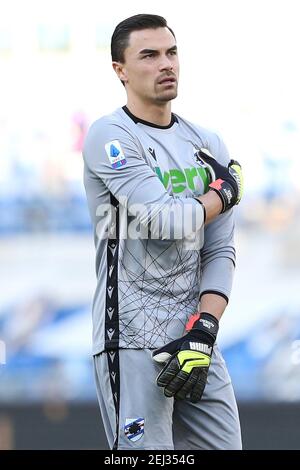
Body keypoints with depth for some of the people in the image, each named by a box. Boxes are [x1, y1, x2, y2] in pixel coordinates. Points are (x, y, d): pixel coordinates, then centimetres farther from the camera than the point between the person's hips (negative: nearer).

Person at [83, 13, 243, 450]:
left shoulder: (209, 145, 13)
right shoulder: (109, 136, -7)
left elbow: (219, 252, 8)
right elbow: (166, 221, -18)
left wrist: (203, 331, -7)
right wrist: (225, 191, 1)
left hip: (195, 333, 6)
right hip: (132, 340, -6)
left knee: (225, 444, 2)